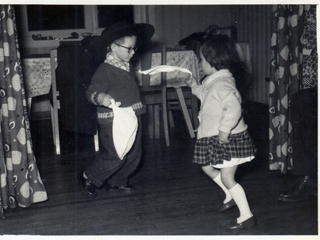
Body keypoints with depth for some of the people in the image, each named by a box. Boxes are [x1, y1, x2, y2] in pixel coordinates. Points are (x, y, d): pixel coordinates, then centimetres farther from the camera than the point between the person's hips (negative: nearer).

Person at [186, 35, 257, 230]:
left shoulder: (222, 84, -24)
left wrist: (224, 130, -31)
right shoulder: (213, 81, 8)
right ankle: (231, 196, 39)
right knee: (208, 167, 23)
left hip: (228, 139, -10)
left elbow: (233, 108, -36)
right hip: (214, 137, 11)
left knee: (227, 178, -5)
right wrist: (196, 87, 23)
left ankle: (247, 216, 6)